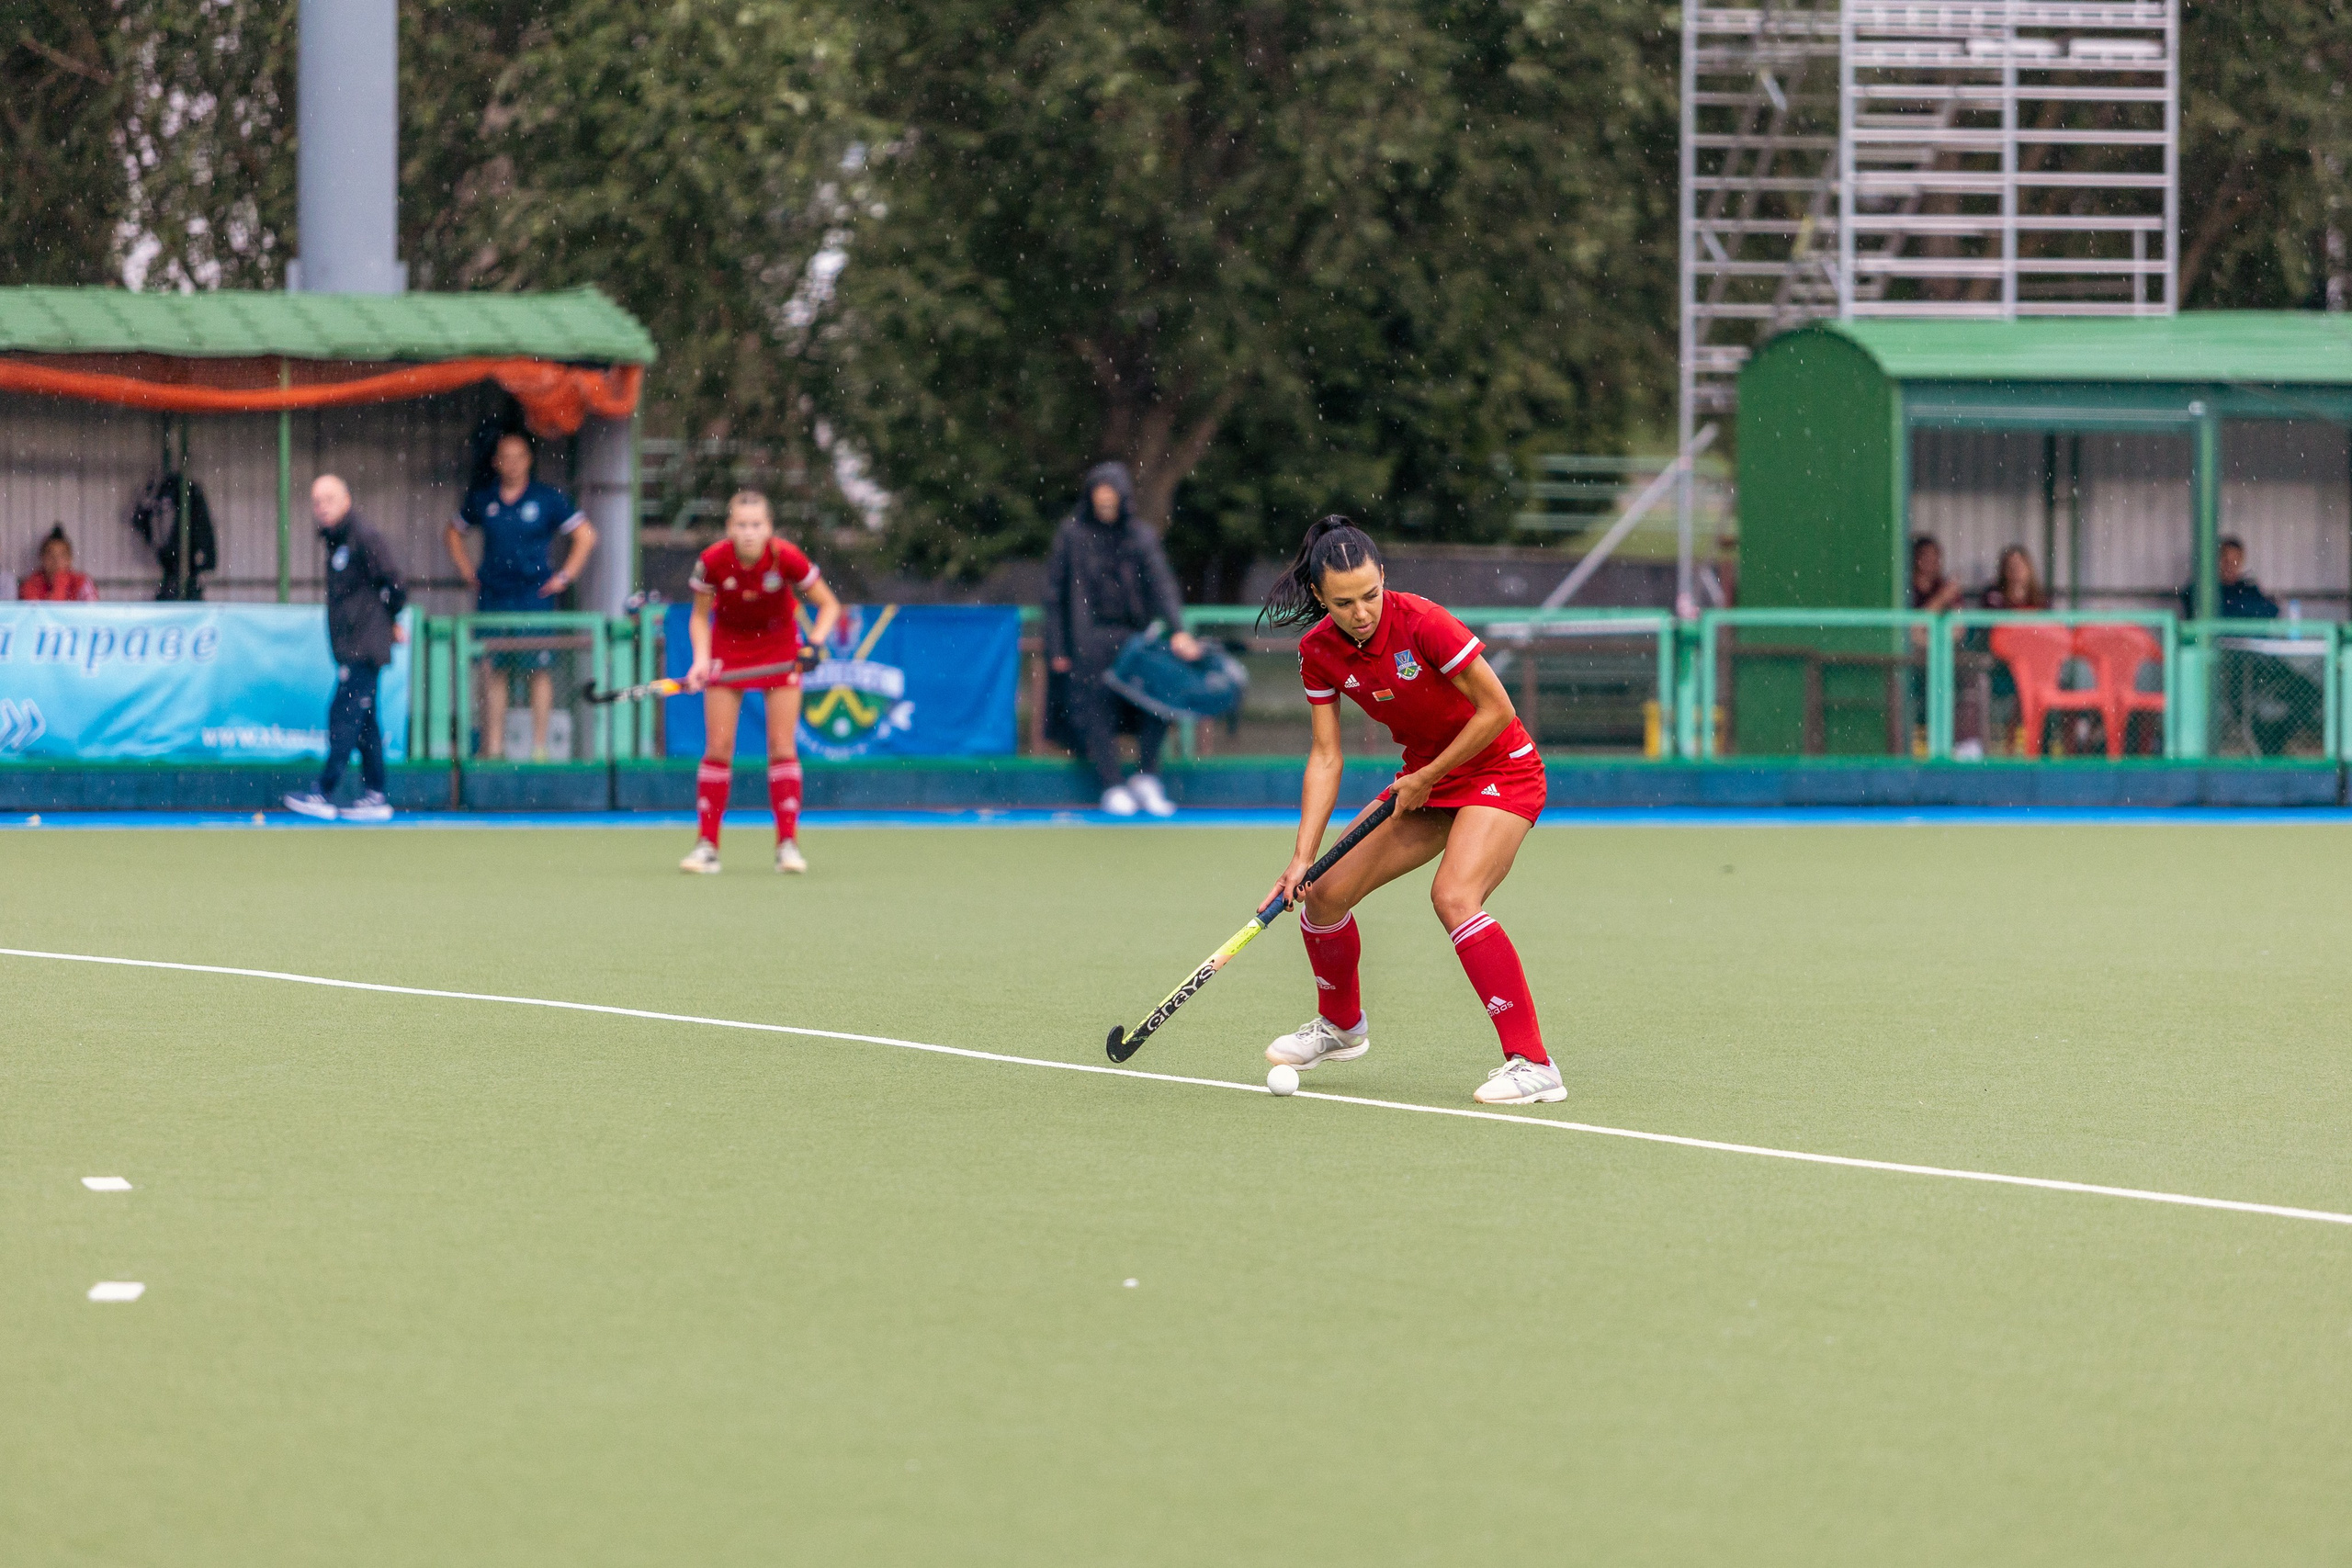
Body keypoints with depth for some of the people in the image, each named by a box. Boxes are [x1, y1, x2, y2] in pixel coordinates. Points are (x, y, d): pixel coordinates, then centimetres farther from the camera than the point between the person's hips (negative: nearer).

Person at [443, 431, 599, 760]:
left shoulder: (547, 498, 1)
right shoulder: (482, 499, 10)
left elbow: (585, 536, 5)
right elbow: (452, 533, 25)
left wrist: (564, 576, 0)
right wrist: (468, 572, 14)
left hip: (535, 596, -3)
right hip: (492, 597, 3)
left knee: (539, 670, -4)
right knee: (491, 670, 1)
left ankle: (539, 746, 0)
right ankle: (493, 745, 5)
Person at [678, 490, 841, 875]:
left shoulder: (786, 558, -25)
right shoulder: (712, 561, -23)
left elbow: (829, 605, -12)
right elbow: (700, 616, -6)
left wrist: (815, 643, -28)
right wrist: (701, 658, -22)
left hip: (780, 648, -1)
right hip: (728, 645, 1)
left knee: (783, 748, -5)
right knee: (718, 748, -4)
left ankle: (788, 843, 2)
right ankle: (706, 844, 2)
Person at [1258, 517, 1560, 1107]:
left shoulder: (1422, 623, -26)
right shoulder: (1319, 651, -7)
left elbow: (1497, 710, -21)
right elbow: (1326, 757, -3)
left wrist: (1425, 779, -14)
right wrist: (1302, 857, -11)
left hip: (1500, 769, -7)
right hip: (1425, 779, 7)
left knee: (1454, 896, -29)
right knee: (1325, 894, 6)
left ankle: (1533, 1064, -30)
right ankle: (1341, 1024, 36)